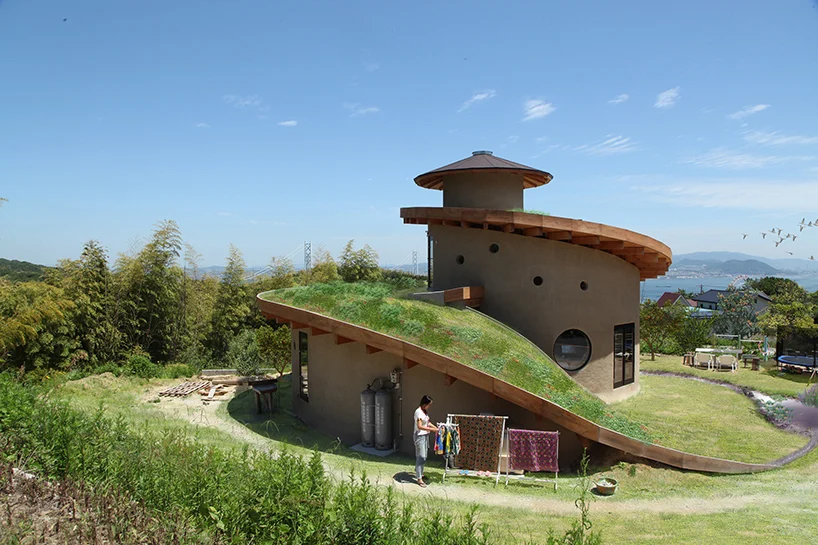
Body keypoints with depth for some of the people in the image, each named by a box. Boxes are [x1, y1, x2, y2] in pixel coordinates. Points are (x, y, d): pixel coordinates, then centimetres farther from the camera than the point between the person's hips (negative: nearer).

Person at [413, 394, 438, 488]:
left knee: (423, 456, 16)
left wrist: (436, 427, 6)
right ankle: (419, 479, -3)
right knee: (421, 457, -7)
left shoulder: (425, 411, 9)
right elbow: (420, 426, -25)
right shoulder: (418, 412, -19)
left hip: (425, 435, 9)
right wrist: (432, 429, -25)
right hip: (419, 436, -9)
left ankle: (418, 472, 31)